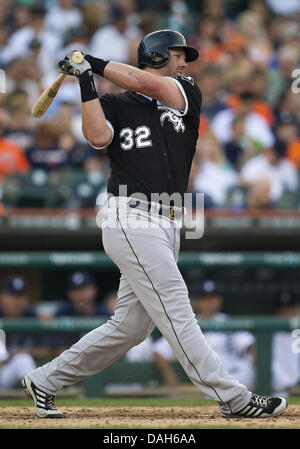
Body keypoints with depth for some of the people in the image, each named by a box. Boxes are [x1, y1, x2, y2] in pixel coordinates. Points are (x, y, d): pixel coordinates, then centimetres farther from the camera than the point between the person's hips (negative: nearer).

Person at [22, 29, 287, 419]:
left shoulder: (187, 94, 17)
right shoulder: (116, 105, 7)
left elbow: (148, 85, -2)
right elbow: (98, 136, -13)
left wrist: (96, 64, 2)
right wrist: (87, 82, -10)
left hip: (167, 226, 6)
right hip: (131, 222, -6)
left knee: (130, 327, 8)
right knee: (176, 313, -10)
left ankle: (46, 380, 19)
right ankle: (233, 400, -14)